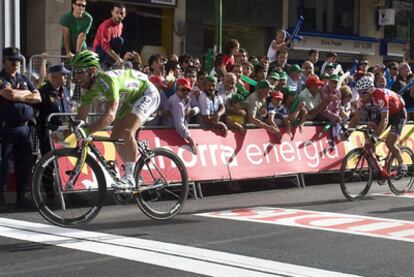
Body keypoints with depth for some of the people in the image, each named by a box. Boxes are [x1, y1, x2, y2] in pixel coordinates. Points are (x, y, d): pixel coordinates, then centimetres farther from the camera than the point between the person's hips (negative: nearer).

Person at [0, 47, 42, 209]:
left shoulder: (24, 79, 16)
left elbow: (38, 98, 6)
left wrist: (18, 96, -6)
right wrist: (26, 93, -2)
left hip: (24, 128, 6)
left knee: (25, 162, 6)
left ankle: (21, 196, 14)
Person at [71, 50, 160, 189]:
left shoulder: (106, 80, -38)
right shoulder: (89, 88, -11)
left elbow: (110, 115, -47)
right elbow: (81, 117, -7)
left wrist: (86, 132, -54)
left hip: (147, 94, -9)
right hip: (130, 99, 9)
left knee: (126, 132, -26)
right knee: (116, 137, 1)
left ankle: (129, 177, -18)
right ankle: (131, 174, 16)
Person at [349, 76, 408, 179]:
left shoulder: (380, 96, -37)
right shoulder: (363, 100, -17)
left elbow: (385, 119, -43)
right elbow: (356, 118, -11)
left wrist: (377, 135, -52)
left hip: (398, 113, -7)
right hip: (381, 113, 7)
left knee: (389, 142, -17)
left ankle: (402, 166, 4)